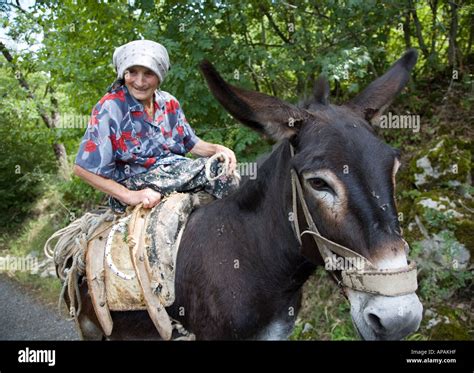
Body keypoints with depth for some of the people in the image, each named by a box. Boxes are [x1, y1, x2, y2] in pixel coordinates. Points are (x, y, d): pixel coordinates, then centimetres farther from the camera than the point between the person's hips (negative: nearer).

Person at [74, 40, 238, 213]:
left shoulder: (168, 103, 6)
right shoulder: (110, 108, -11)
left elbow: (191, 143, 14)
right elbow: (84, 168, -12)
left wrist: (216, 149, -9)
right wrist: (129, 196, -20)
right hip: (137, 184, -6)